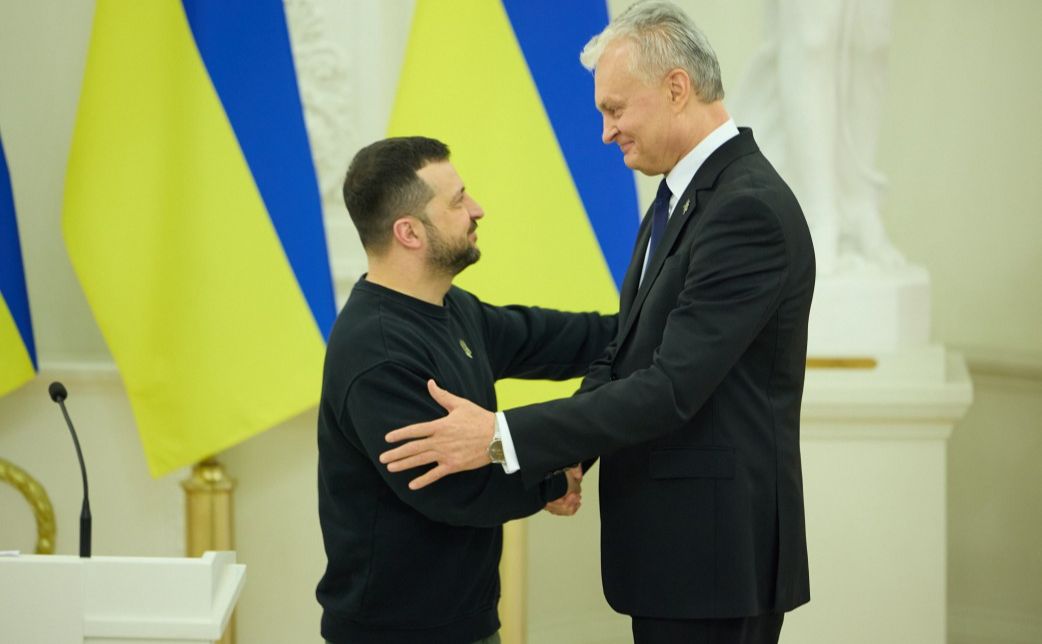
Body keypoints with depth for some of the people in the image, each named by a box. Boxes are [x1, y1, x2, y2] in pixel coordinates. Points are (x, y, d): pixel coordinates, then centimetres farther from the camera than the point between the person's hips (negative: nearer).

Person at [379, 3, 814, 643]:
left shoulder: (750, 209, -19)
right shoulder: (683, 197, 13)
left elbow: (672, 388, -24)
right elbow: (628, 351, 15)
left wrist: (503, 436, -23)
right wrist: (565, 455, -3)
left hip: (718, 551, -9)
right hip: (677, 541, 9)